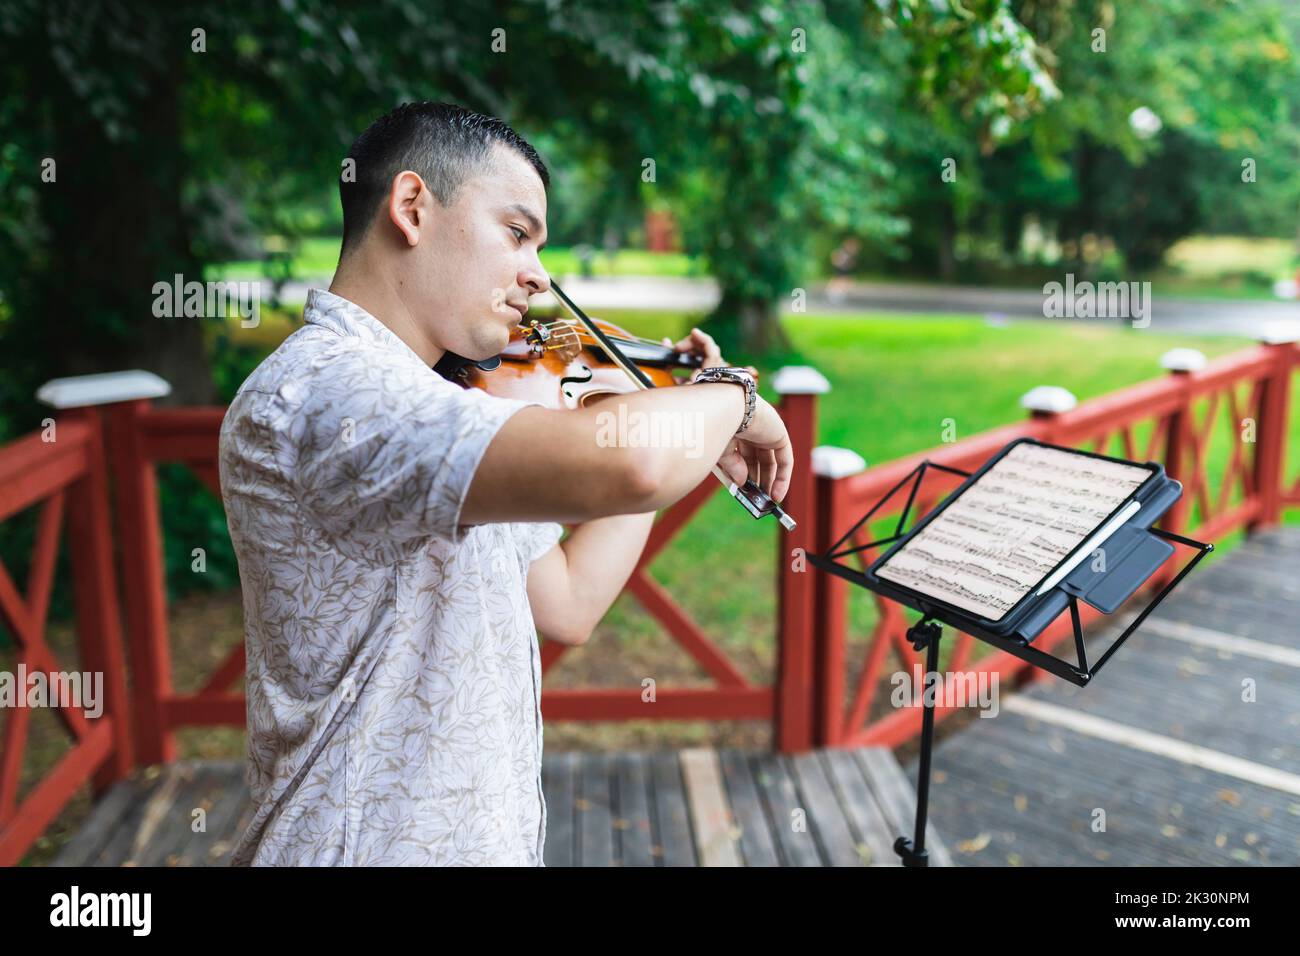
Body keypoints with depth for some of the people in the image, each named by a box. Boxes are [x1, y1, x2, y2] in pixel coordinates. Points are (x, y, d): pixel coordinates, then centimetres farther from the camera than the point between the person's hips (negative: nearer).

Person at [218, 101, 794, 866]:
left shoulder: (435, 413, 7)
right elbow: (625, 467, -37)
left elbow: (568, 605, 8)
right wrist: (733, 398, -16)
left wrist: (686, 425, 9)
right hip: (382, 845, -8)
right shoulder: (322, 387, -23)